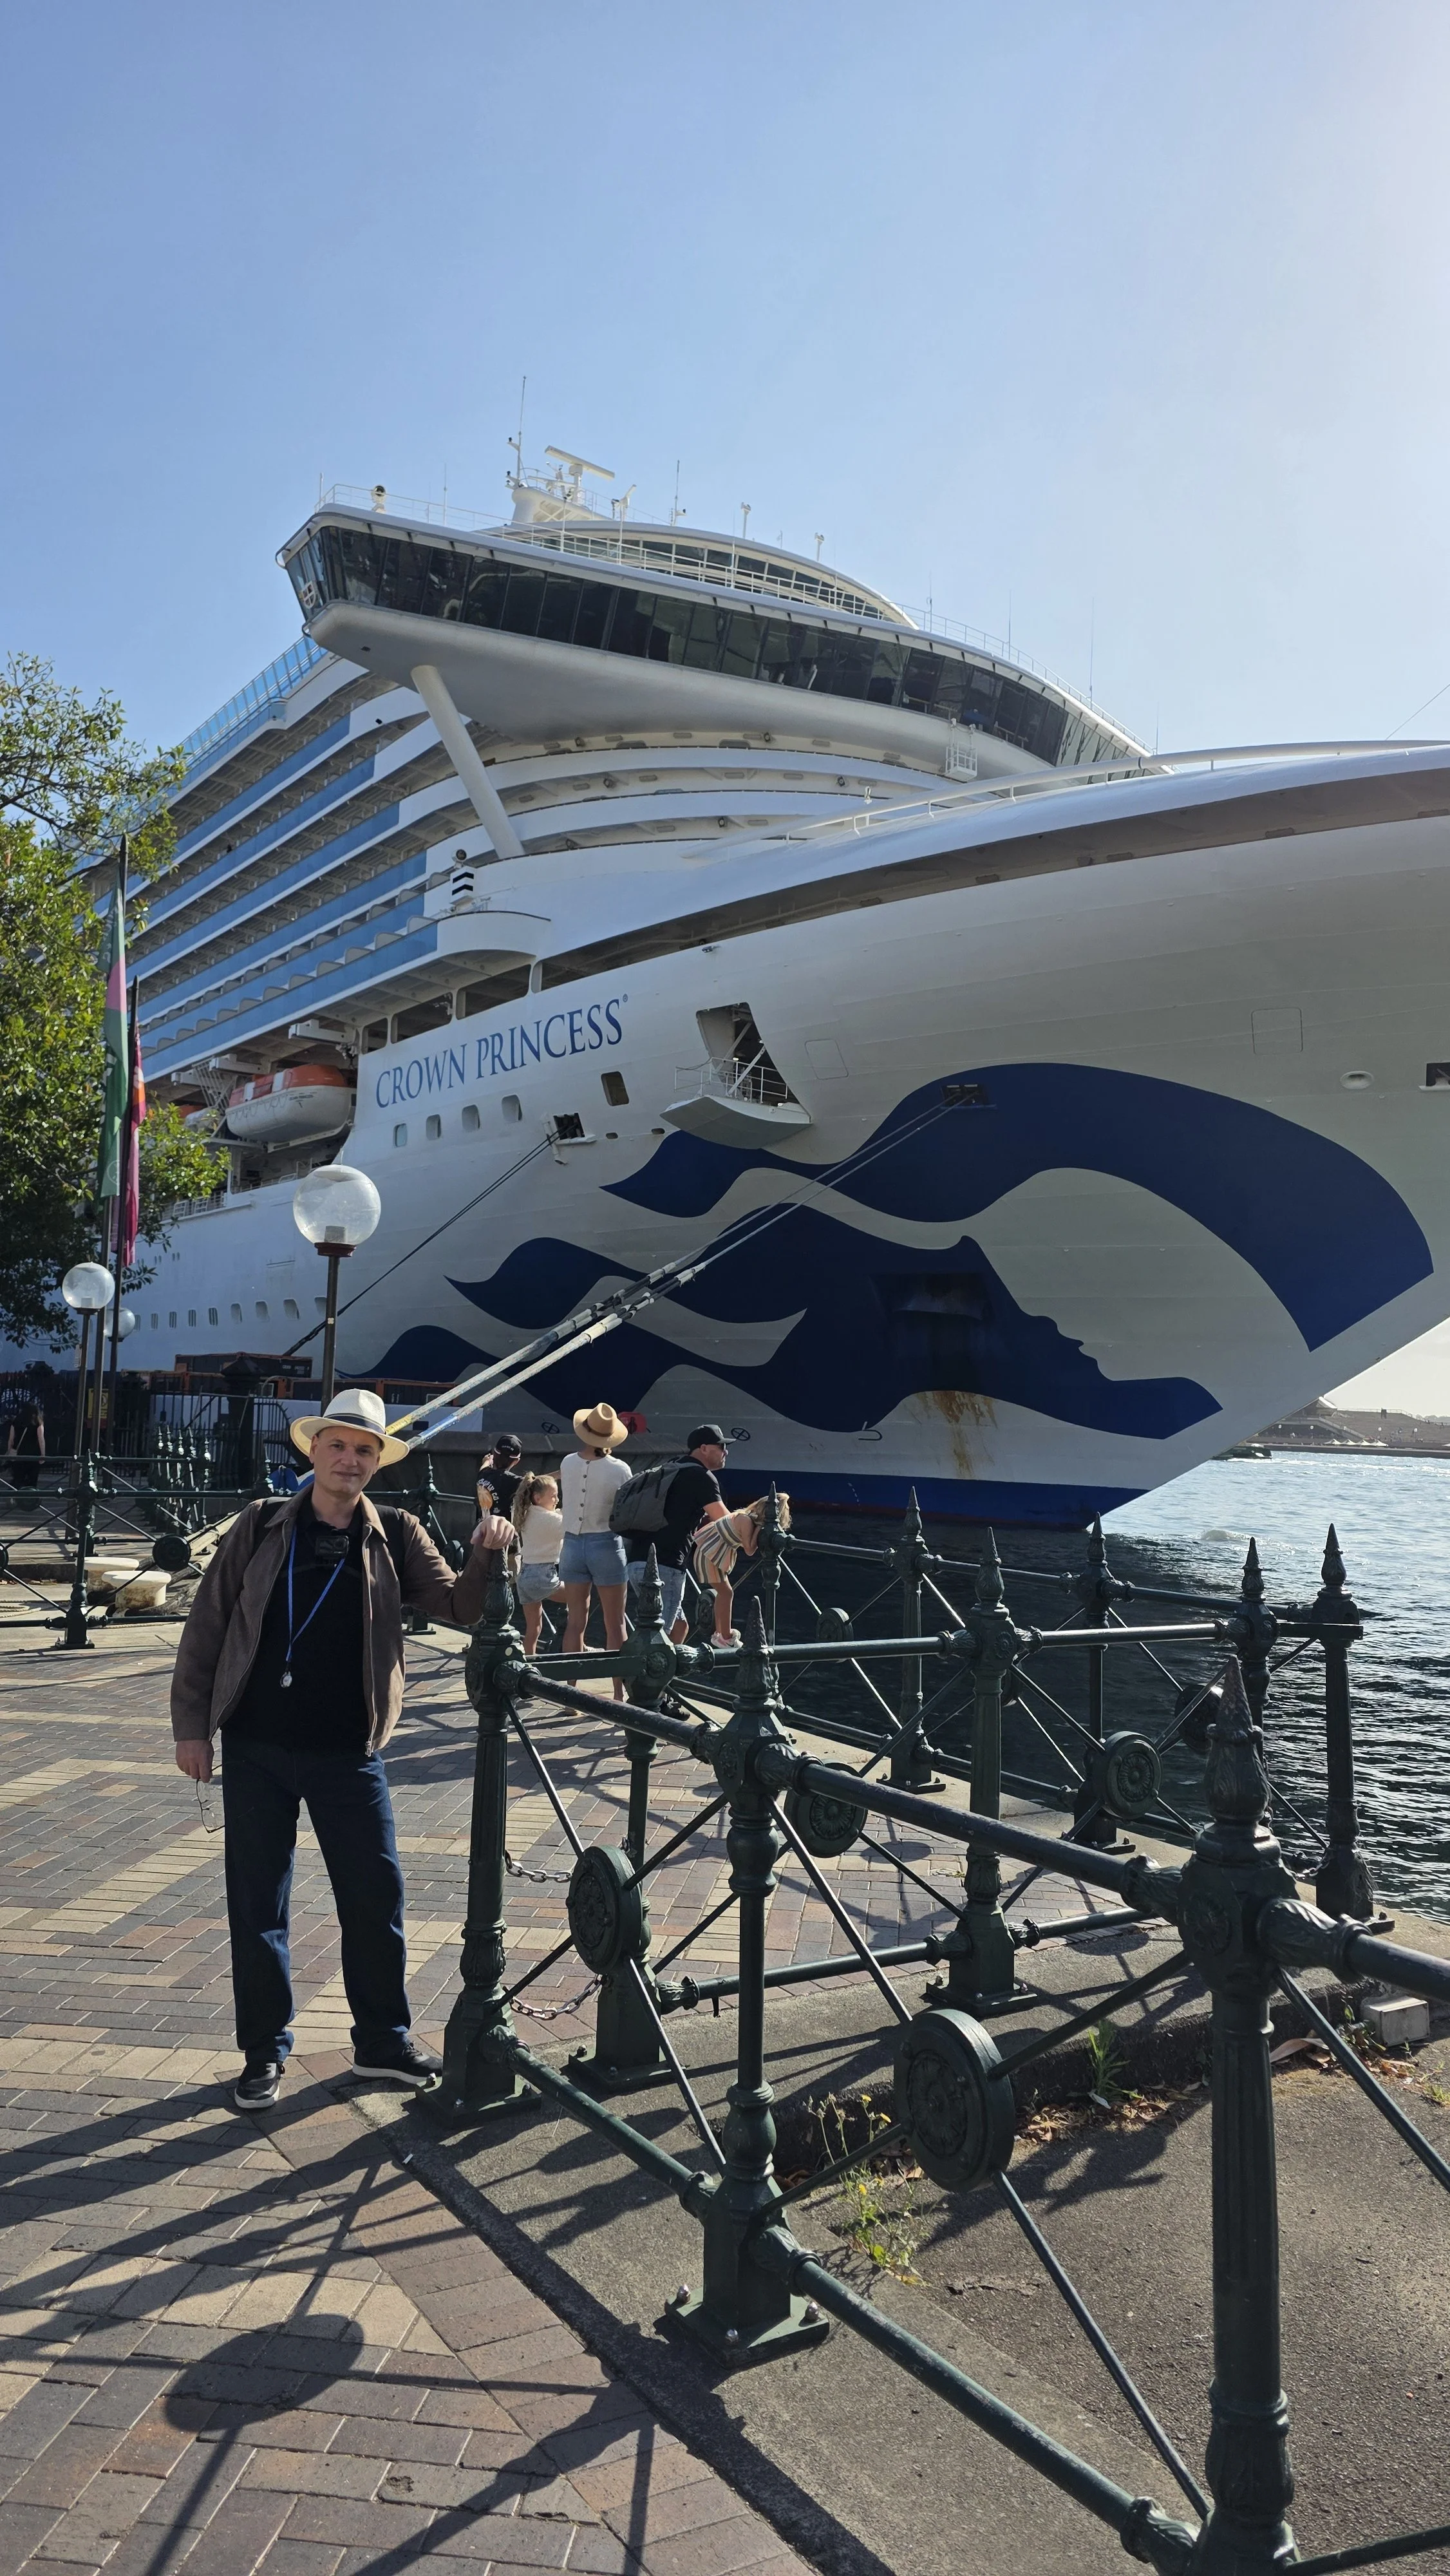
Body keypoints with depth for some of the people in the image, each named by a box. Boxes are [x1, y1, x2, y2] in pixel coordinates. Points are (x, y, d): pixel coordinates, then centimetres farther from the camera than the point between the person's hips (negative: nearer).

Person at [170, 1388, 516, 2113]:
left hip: (349, 1754, 0)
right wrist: (191, 1724, -1)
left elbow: (459, 1608, -6)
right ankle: (263, 2051, 24)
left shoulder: (394, 1536, 1)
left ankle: (383, 2040, 24)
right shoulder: (260, 1527, 0)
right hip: (257, 1749, 0)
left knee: (376, 1897, 6)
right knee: (257, 1903, 8)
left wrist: (487, 1557, -24)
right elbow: (205, 1627, 2)